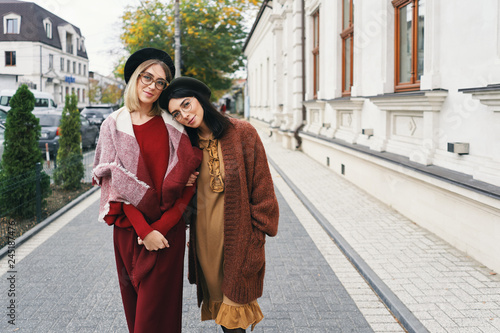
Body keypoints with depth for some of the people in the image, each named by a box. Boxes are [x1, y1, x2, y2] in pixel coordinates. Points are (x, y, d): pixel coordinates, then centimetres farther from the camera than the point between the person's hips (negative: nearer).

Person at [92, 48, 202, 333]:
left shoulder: (171, 124, 0)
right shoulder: (114, 125, 3)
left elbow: (189, 179, -4)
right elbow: (118, 181, -3)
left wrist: (161, 226, -12)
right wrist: (143, 229, -12)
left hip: (167, 228, -1)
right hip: (128, 227, 2)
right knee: (133, 304, 12)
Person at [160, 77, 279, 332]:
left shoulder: (242, 133, -10)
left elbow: (261, 186, -8)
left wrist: (258, 233, -9)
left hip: (238, 233, -4)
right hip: (204, 235, 4)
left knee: (234, 299, 6)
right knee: (217, 298, 15)